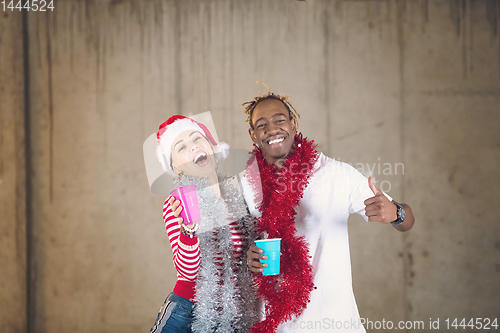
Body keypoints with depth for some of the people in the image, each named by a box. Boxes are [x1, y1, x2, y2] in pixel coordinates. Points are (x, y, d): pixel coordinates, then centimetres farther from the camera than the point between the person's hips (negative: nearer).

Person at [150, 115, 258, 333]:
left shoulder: (238, 194, 3)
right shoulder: (176, 206, -9)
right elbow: (188, 270, -18)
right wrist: (188, 228, -30)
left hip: (235, 313, 3)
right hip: (189, 312, -3)